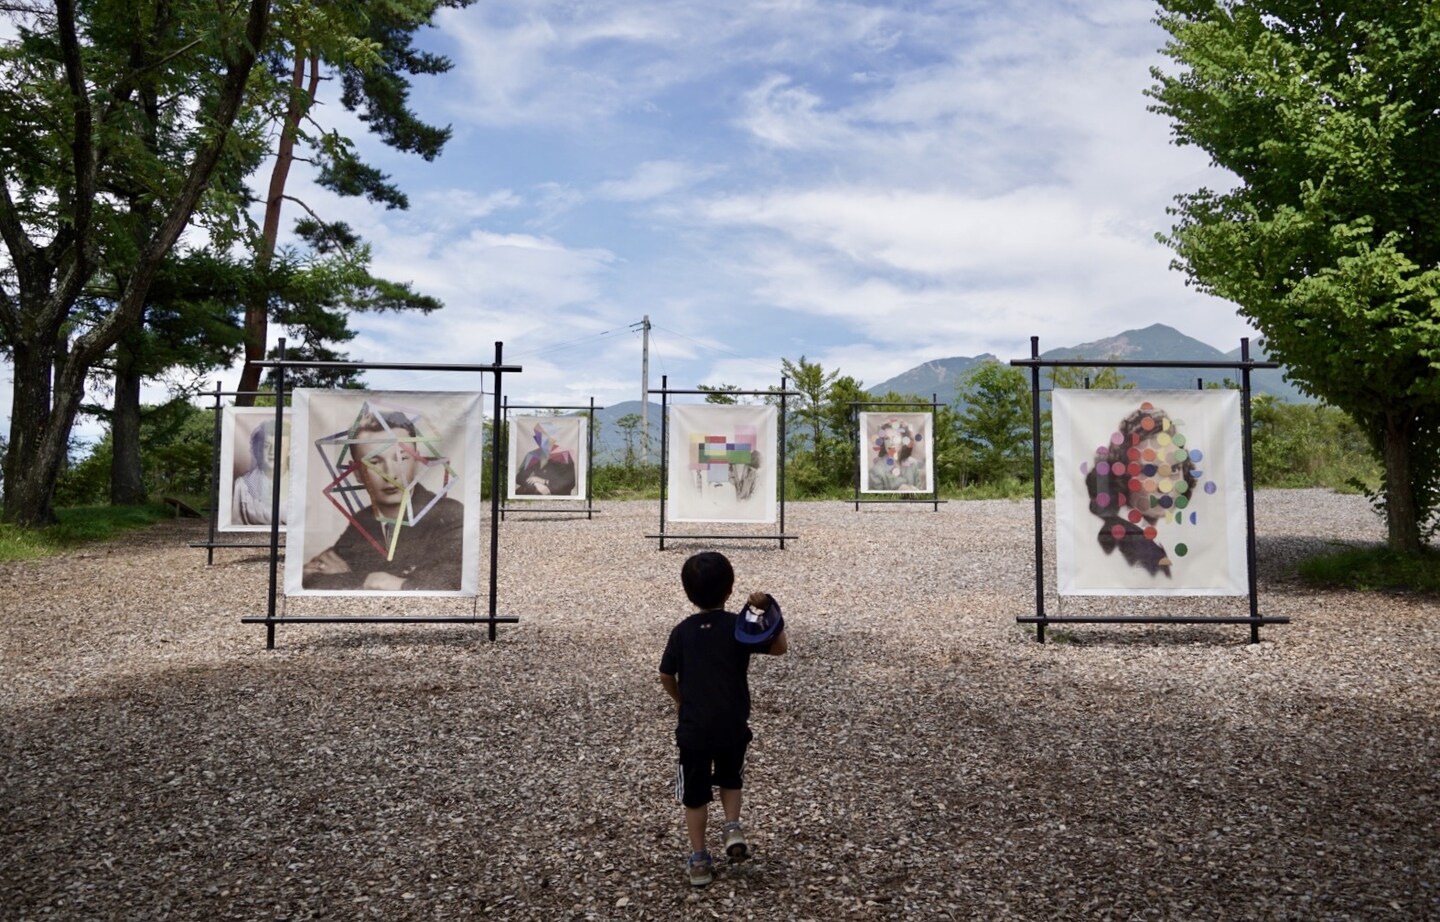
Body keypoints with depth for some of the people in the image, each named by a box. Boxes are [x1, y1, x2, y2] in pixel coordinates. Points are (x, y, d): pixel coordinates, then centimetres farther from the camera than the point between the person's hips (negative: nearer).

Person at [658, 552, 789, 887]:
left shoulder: (682, 631, -6)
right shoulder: (739, 626, -11)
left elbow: (666, 676, 3)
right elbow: (780, 647, -2)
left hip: (694, 727, 0)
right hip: (733, 726, 0)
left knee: (695, 793, 13)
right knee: (730, 779, 27)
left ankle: (699, 860, 17)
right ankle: (733, 828, 9)